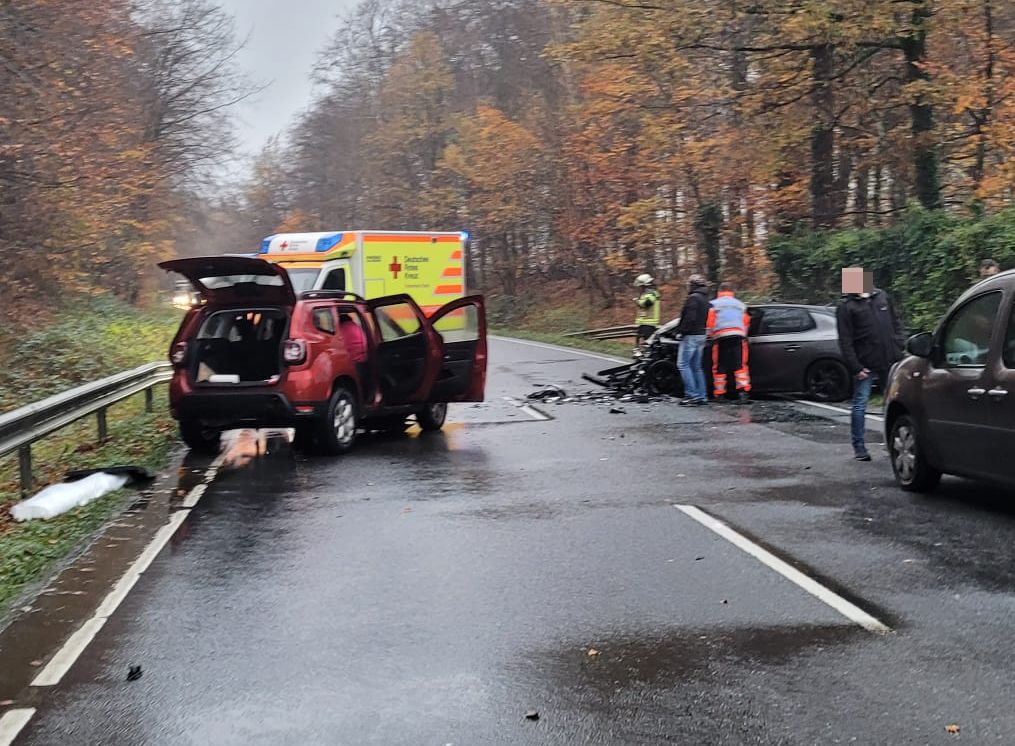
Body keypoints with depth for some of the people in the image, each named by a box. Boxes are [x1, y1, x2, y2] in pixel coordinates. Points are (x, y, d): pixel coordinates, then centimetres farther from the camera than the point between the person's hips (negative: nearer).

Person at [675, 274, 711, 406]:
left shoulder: (693, 298, -13)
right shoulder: (705, 299, 17)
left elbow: (690, 318, -22)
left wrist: (680, 330, -14)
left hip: (691, 336, -10)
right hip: (701, 335, 10)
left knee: (683, 364, -7)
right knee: (696, 367, 12)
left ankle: (692, 394, -14)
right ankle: (702, 396, 10)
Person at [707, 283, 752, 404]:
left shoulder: (714, 304, 11)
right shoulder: (740, 305, 23)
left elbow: (710, 322, 3)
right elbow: (746, 322, 20)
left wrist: (711, 335, 17)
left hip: (721, 336, -2)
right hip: (738, 335, 2)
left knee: (719, 367, 3)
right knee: (740, 365, -2)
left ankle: (720, 394, 6)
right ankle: (743, 391, -15)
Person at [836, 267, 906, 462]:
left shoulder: (882, 297, 12)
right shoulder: (846, 306, -4)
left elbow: (896, 324, 18)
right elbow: (845, 341, -8)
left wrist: (899, 347, 5)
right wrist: (855, 367, -14)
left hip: (890, 362, 5)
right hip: (866, 365, -4)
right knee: (860, 405, -2)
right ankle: (859, 447, 6)